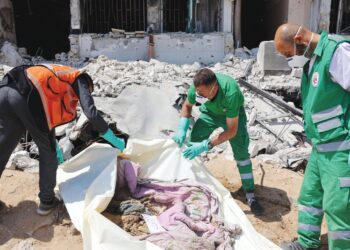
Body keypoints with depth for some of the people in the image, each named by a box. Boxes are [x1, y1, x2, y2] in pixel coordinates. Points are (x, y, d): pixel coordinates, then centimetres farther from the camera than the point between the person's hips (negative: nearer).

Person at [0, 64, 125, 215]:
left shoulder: (55, 74, 39)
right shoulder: (80, 79, 19)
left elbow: (47, 115, 43)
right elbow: (91, 113, 2)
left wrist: (54, 144, 50)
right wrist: (114, 140, 12)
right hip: (28, 97, -7)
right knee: (48, 152, 14)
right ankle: (47, 201, 25)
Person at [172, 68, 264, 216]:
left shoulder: (230, 93, -44)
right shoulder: (197, 87, -33)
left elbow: (232, 130, -36)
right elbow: (187, 105, -8)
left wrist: (206, 145, -41)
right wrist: (182, 129, -23)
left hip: (233, 114, -3)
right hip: (210, 112, 4)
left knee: (241, 152, -17)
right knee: (192, 143, -8)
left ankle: (250, 196, -5)